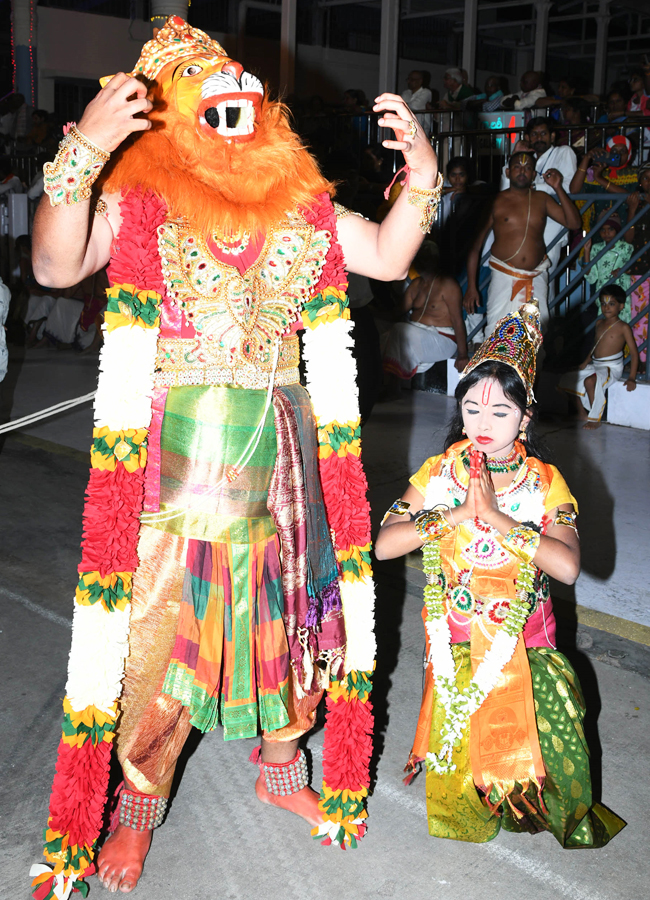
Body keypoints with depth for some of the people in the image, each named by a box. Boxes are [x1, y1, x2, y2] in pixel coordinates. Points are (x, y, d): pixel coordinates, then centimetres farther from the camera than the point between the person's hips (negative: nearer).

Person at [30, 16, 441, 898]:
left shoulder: (298, 204, 8)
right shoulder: (137, 201, -5)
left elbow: (387, 256, 8)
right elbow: (55, 265, -18)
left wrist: (421, 171, -6)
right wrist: (84, 149, -29)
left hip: (282, 444, 4)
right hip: (179, 449, -4)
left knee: (288, 603, 13)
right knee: (164, 616, 2)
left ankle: (282, 765, 37)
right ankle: (139, 806, 23)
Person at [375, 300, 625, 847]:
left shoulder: (546, 482, -4)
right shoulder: (440, 471, 1)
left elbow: (568, 566, -20)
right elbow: (383, 544, -10)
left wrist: (496, 516, -23)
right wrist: (459, 514, -19)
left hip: (524, 637, 0)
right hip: (456, 639, 0)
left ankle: (567, 817, 10)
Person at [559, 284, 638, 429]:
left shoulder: (623, 327, -8)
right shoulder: (599, 323, 13)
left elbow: (634, 353, -9)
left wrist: (632, 378, -17)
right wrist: (585, 363, 11)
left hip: (612, 366, -8)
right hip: (595, 365, 8)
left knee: (590, 381, -36)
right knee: (567, 379, 2)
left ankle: (595, 419, -20)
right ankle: (582, 414, 12)